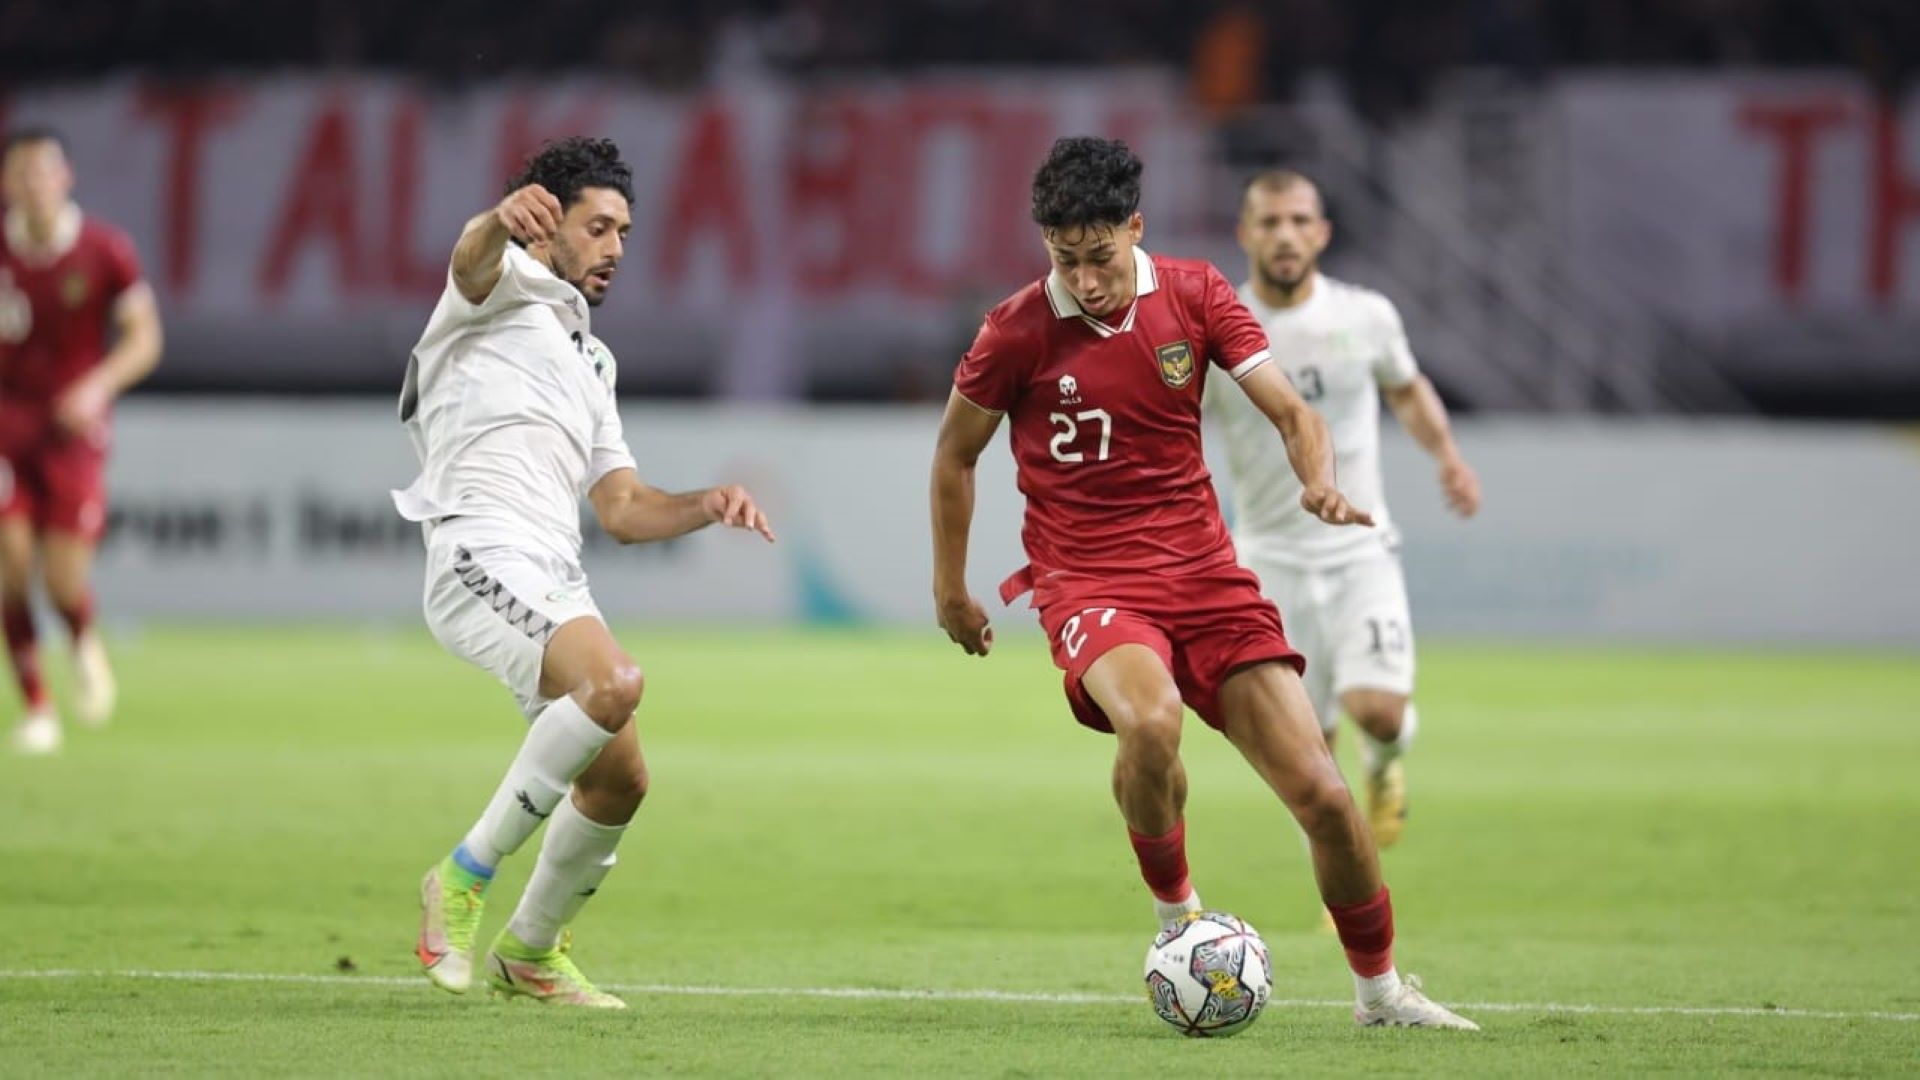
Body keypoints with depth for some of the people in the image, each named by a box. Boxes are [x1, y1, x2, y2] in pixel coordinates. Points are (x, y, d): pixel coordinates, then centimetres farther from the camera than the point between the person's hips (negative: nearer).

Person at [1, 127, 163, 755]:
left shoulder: (106, 251, -6)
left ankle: (86, 648, 29)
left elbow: (144, 339, -4)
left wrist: (98, 386, -20)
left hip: (75, 426, -1)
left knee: (64, 581, -8)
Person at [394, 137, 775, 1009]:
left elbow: (622, 510, 27)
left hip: (556, 577, 8)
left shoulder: (588, 363, 31)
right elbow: (474, 258, -20)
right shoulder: (509, 288, 7)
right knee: (614, 682, -31)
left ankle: (529, 952, 28)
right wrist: (503, 218, -46)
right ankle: (465, 876, -21)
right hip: (482, 555, -8)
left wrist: (706, 506, 7)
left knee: (619, 781, 6)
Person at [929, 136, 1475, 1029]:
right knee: (1150, 722, -37)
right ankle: (1174, 907, -9)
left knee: (1321, 794, -5)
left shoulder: (1193, 295, -1)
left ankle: (1378, 986, 17)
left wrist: (1320, 479, -25)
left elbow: (1289, 410, -3)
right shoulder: (1018, 330, -7)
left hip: (1203, 571, 3)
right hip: (1088, 580, -3)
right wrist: (950, 590, 11)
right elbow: (955, 453, 7)